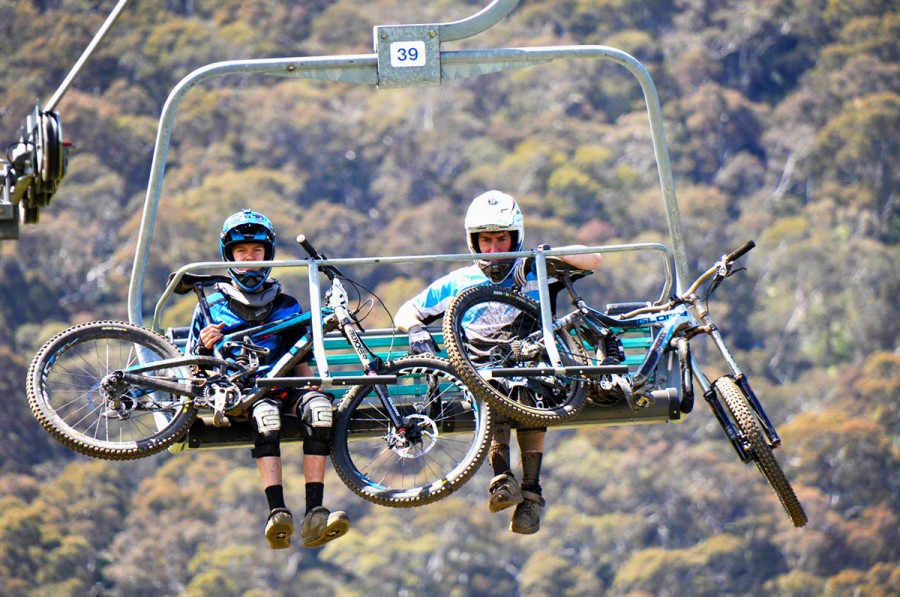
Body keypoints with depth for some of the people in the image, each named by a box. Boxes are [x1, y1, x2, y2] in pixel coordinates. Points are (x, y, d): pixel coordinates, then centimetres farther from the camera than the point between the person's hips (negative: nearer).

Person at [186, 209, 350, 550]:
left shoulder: (286, 307, 23)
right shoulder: (212, 307, 17)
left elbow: (300, 364, 23)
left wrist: (311, 383, 1)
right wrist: (205, 349, -8)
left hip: (282, 386, 3)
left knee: (317, 404, -33)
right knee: (265, 411, -39)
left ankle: (314, 513, -42)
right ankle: (277, 512, -50)